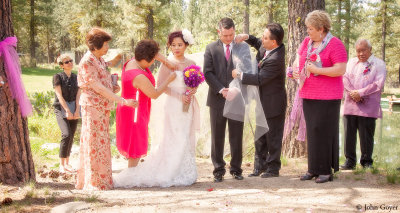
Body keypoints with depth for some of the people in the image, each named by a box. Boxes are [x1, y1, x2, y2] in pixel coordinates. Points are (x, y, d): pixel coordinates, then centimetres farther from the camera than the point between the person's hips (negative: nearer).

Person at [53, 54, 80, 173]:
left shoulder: (76, 78, 7)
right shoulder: (58, 77, -6)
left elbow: (78, 95, 0)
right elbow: (59, 95, -12)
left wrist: (77, 110, -13)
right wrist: (67, 111, -19)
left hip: (74, 109, 4)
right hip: (61, 109, -4)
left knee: (71, 137, 4)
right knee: (66, 134, -20)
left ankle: (67, 164, 15)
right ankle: (61, 164, -12)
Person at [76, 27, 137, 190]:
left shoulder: (100, 60, 13)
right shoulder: (87, 62, -15)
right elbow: (98, 88, -20)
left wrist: (113, 88, -1)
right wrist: (122, 101, -22)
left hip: (102, 108, 9)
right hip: (93, 107, -9)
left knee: (101, 143, 12)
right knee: (95, 143, -4)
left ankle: (101, 180, 20)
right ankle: (94, 182, 2)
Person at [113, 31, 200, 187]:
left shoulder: (191, 64, 10)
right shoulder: (168, 63, -5)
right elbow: (160, 85, -9)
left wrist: (193, 90, -3)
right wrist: (179, 96, -15)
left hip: (188, 106, 6)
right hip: (174, 106, -5)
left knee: (188, 140, 7)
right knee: (174, 140, -8)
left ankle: (186, 174, 13)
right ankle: (171, 174, -3)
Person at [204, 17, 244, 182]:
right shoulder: (211, 48, 7)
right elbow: (208, 73, 0)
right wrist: (221, 90, -12)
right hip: (217, 99, 0)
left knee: (237, 136, 4)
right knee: (217, 137, 4)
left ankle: (236, 169, 13)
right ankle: (218, 170, 11)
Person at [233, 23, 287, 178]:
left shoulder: (275, 59, -29)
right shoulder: (267, 47, -2)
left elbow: (259, 79, -27)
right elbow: (258, 44, 21)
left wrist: (239, 75, -17)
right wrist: (246, 37, 1)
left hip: (273, 103, -10)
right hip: (264, 101, 10)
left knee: (273, 136, 3)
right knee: (260, 135, 15)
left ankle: (273, 168, 14)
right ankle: (259, 165, 25)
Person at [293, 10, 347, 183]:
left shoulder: (335, 44, -10)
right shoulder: (307, 42, 12)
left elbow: (341, 70, -17)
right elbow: (299, 59, 24)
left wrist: (316, 70, -19)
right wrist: (297, 71, 2)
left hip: (328, 97, -7)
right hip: (308, 95, 7)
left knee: (324, 132, -5)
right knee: (312, 132, 9)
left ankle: (326, 171, 2)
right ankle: (313, 169, 17)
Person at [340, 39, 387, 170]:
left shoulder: (379, 64, 3)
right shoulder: (351, 62, 18)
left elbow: (378, 84, -7)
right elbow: (345, 78, 6)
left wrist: (360, 93, -11)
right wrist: (353, 93, -10)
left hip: (368, 107, -4)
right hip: (350, 104, 4)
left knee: (366, 135, -2)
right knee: (349, 133, 2)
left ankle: (367, 161, 9)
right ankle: (350, 161, 11)